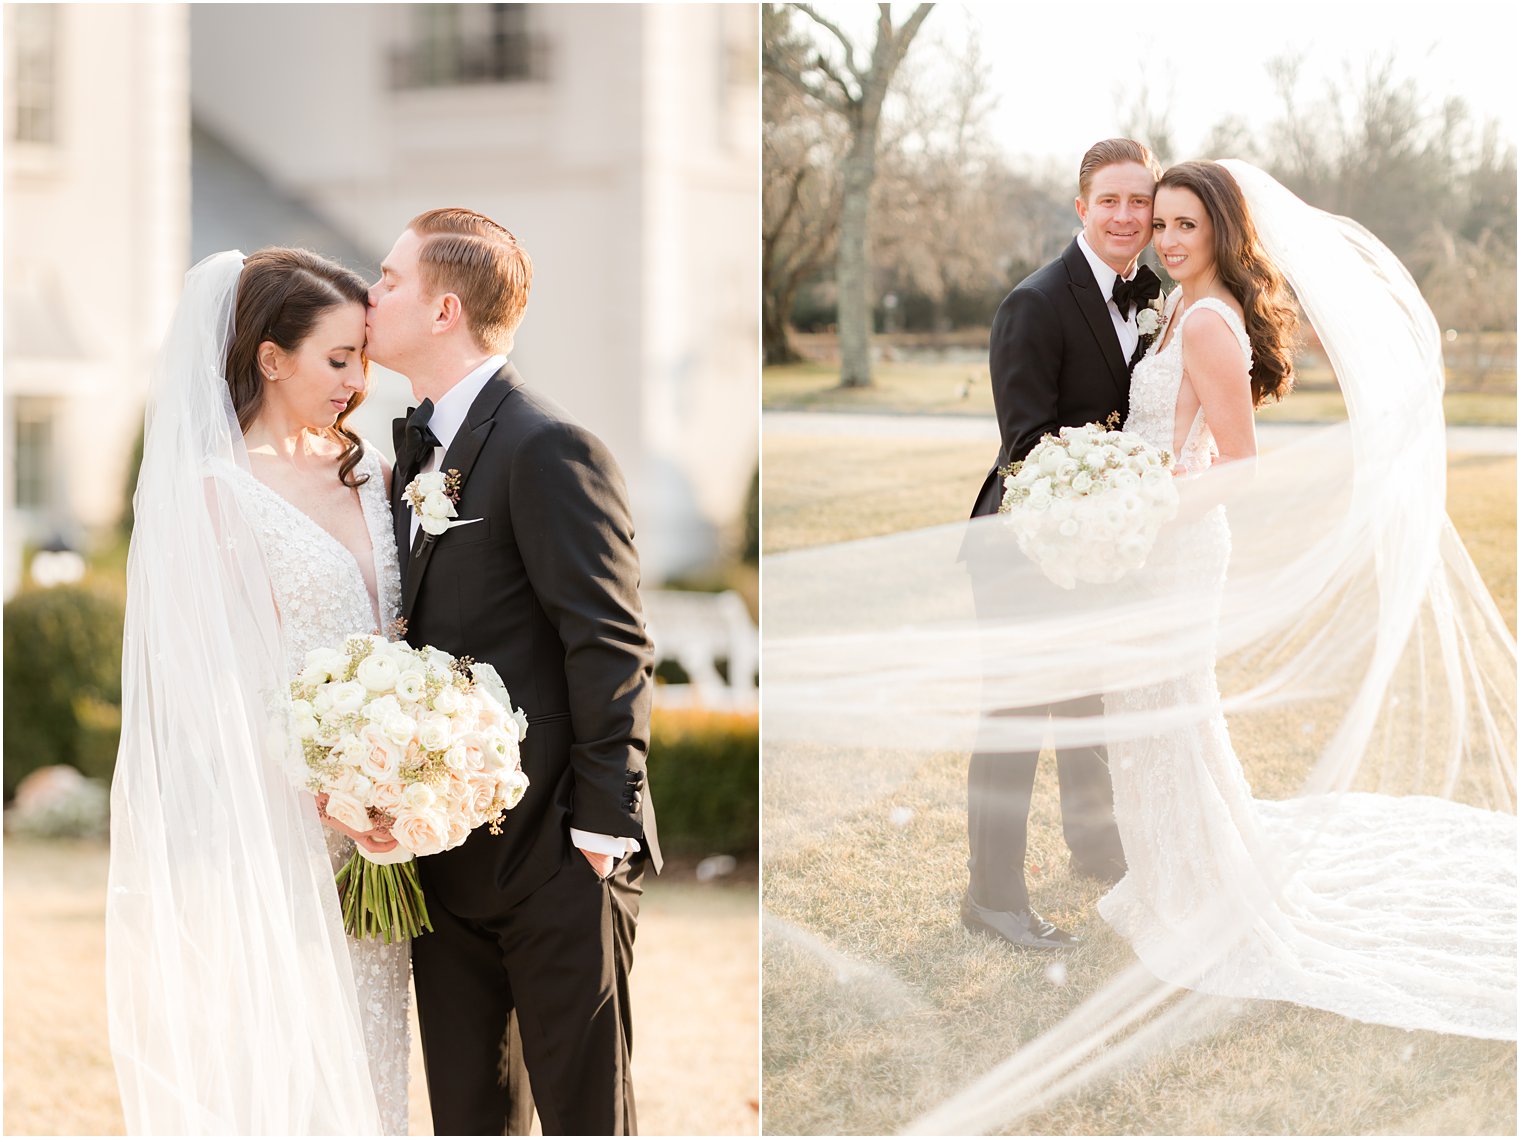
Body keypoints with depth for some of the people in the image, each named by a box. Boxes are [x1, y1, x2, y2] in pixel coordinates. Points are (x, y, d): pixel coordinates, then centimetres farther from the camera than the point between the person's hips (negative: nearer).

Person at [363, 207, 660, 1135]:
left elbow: (613, 648, -16)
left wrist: (601, 826, -16)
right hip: (448, 851, 8)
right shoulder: (417, 443, 13)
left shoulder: (550, 448, -14)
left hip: (552, 853, -8)